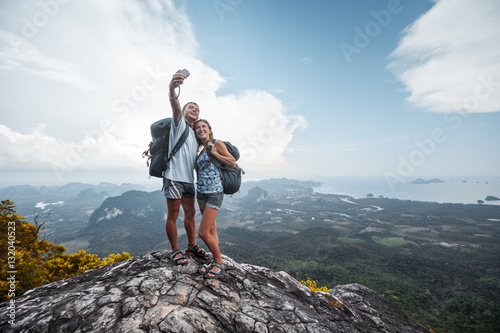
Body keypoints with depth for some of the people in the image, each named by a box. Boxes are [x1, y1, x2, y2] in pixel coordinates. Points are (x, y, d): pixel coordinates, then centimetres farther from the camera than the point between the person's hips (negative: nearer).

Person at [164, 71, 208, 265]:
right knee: (173, 215, 1)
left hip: (189, 180, 7)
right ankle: (175, 251, 15)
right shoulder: (179, 124, 2)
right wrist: (172, 89, -41)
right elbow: (175, 107, -23)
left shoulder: (195, 134, 21)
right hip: (174, 177, -7)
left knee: (190, 213, 13)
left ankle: (192, 246, 28)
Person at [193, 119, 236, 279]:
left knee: (203, 233, -7)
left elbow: (233, 162, -8)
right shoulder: (200, 150, 17)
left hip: (214, 192, -7)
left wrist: (214, 153, -12)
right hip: (201, 192, 7)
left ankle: (219, 263, 13)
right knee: (211, 229, 13)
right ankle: (215, 262, 27)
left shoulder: (216, 144, -3)